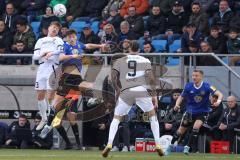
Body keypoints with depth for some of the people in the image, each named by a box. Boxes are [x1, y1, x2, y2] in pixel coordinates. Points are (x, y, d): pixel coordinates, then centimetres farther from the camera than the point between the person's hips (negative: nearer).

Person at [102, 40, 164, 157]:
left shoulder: (120, 60, 14)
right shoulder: (145, 61, 12)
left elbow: (113, 77, 6)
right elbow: (151, 78, 1)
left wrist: (117, 90, 21)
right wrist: (154, 95, 3)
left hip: (125, 92, 1)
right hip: (141, 90, -1)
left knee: (116, 118, 12)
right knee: (152, 115, 16)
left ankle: (109, 144, -7)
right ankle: (158, 145, 6)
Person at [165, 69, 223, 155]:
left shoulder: (207, 86, -17)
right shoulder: (188, 86, -9)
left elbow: (220, 94, -21)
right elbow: (181, 97, 3)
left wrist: (218, 101, -43)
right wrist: (177, 104, -18)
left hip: (202, 112, -2)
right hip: (190, 112, 2)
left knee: (196, 127, -27)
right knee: (181, 131, 7)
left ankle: (187, 147, -13)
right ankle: (170, 146, 30)